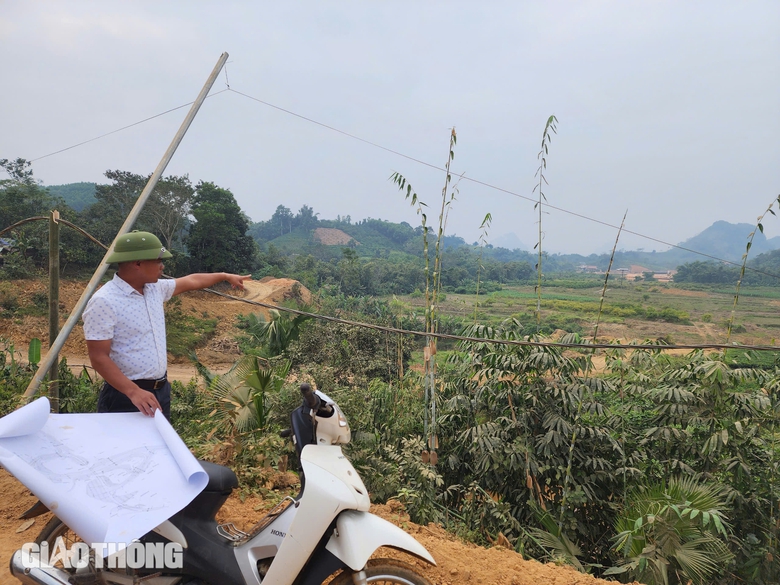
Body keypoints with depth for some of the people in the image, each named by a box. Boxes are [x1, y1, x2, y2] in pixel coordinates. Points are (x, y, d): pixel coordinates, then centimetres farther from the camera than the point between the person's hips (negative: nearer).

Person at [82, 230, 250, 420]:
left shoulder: (155, 288, 4)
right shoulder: (103, 302, -18)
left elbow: (190, 281, 22)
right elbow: (99, 358, -21)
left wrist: (225, 276, 32)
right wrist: (134, 392, -29)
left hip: (161, 390, 8)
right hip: (126, 396, -8)